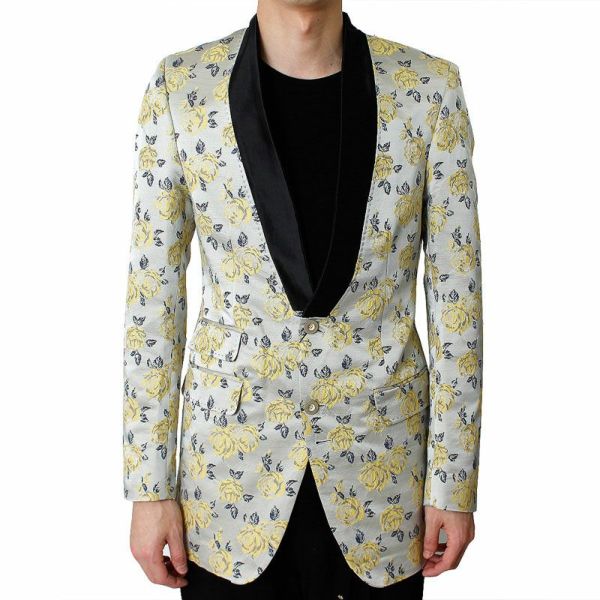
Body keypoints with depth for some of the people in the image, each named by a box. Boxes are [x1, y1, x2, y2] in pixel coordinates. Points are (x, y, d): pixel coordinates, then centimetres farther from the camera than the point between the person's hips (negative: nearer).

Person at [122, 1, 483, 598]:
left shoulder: (429, 88, -8)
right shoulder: (181, 87, -8)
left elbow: (456, 293, -3)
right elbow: (153, 294, -4)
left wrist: (456, 479, -1)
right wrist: (149, 488, -2)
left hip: (382, 460, 1)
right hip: (230, 459, 0)